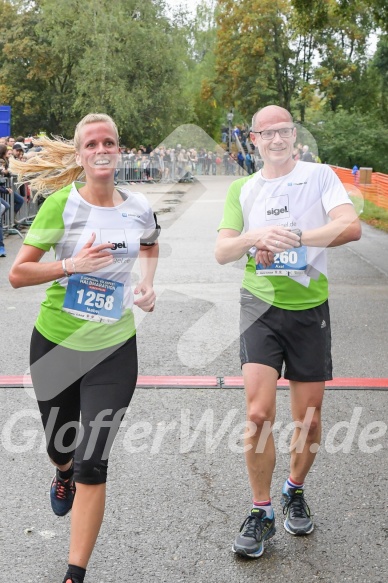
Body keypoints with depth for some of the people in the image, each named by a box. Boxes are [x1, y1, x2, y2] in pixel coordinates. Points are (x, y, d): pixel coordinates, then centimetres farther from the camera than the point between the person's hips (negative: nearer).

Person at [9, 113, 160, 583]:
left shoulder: (138, 207, -1)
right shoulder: (61, 204, -11)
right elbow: (17, 274, -11)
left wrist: (148, 283, 5)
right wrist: (73, 265, -23)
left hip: (114, 348, 1)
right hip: (56, 343, 0)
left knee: (93, 463, -4)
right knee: (58, 445, 20)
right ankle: (64, 474, 60)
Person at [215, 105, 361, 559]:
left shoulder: (320, 176, 1)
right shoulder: (242, 190, 8)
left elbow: (351, 227, -14)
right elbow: (221, 252, 2)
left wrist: (292, 237, -23)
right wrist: (255, 237, -19)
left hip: (309, 308, 0)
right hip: (261, 306, 1)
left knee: (308, 420, 7)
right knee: (258, 414, -10)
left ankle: (295, 491, 35)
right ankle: (261, 513, 9)